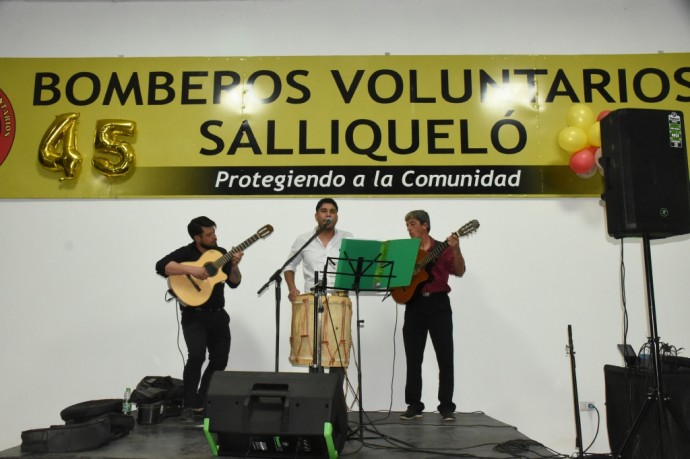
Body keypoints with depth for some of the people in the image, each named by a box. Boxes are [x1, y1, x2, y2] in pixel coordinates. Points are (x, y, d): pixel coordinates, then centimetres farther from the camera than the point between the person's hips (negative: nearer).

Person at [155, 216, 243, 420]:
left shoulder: (221, 253, 6)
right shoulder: (185, 253, -8)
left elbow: (234, 283, 5)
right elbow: (161, 266, -25)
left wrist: (234, 266, -14)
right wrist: (191, 269, -32)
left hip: (218, 314, 6)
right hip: (194, 316, -5)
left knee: (220, 360, 8)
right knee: (197, 356, -22)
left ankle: (202, 401, 25)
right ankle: (190, 405, -6)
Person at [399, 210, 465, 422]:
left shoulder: (442, 249, 4)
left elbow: (459, 272, -9)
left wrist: (456, 249, -24)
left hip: (438, 303, -2)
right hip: (414, 305, 3)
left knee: (445, 357, -2)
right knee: (413, 359, 6)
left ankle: (447, 406, 9)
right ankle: (414, 405, 15)